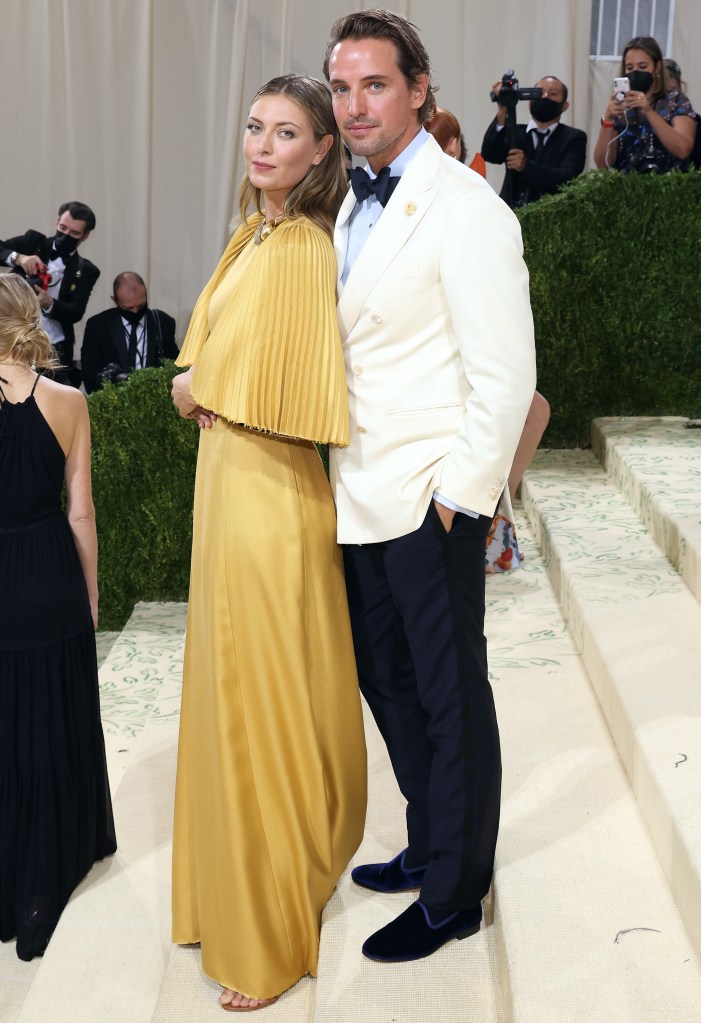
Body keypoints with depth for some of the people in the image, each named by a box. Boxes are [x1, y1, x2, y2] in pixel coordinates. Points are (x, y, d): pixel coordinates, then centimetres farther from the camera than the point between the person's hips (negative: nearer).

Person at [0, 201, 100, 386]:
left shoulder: (86, 271, 7)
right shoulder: (33, 241, 9)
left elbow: (76, 313, -4)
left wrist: (49, 304, -24)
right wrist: (18, 258, -18)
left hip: (53, 352, 0)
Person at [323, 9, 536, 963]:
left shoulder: (466, 210, -14)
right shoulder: (355, 207, 12)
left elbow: (506, 375, -16)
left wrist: (462, 495, -15)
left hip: (430, 501, -8)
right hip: (362, 500, 8)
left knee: (451, 696, 6)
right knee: (386, 680, 18)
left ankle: (455, 894, 24)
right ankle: (429, 846, 39)